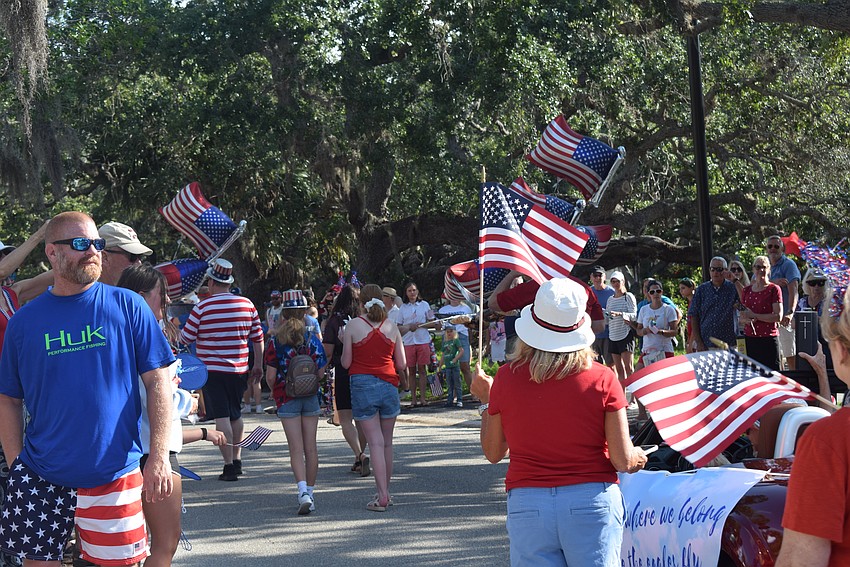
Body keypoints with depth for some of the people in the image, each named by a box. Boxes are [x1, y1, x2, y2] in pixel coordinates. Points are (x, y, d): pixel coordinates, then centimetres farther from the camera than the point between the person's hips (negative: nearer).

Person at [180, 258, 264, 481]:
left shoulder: (202, 307, -9)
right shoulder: (247, 304, 2)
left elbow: (186, 339, -2)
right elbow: (258, 338, 7)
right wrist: (258, 365, 17)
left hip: (213, 370, -4)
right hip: (239, 370, 4)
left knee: (222, 417, -3)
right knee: (236, 415, 19)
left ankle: (229, 466, -5)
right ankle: (237, 460, 27)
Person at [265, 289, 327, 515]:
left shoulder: (276, 341, -6)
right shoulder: (312, 338, -2)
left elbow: (270, 376, -8)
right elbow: (320, 371, -2)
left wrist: (275, 390, 13)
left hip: (286, 398, -2)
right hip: (310, 396, 2)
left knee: (296, 448, -3)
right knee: (311, 448, 10)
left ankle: (303, 491, -21)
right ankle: (310, 492, 17)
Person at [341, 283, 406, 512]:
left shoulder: (353, 325, -4)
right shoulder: (392, 326, 3)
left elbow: (346, 362, -3)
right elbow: (402, 364, 4)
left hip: (362, 384, -2)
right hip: (388, 385, 2)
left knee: (375, 442, -3)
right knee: (387, 442, 14)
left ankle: (382, 496, -9)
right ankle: (386, 491, 24)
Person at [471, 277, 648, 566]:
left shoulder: (506, 379, -2)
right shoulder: (602, 379, -6)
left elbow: (493, 453, 10)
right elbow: (623, 462, -6)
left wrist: (485, 399, 23)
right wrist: (639, 456, 17)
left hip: (526, 507, 1)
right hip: (591, 504, -1)